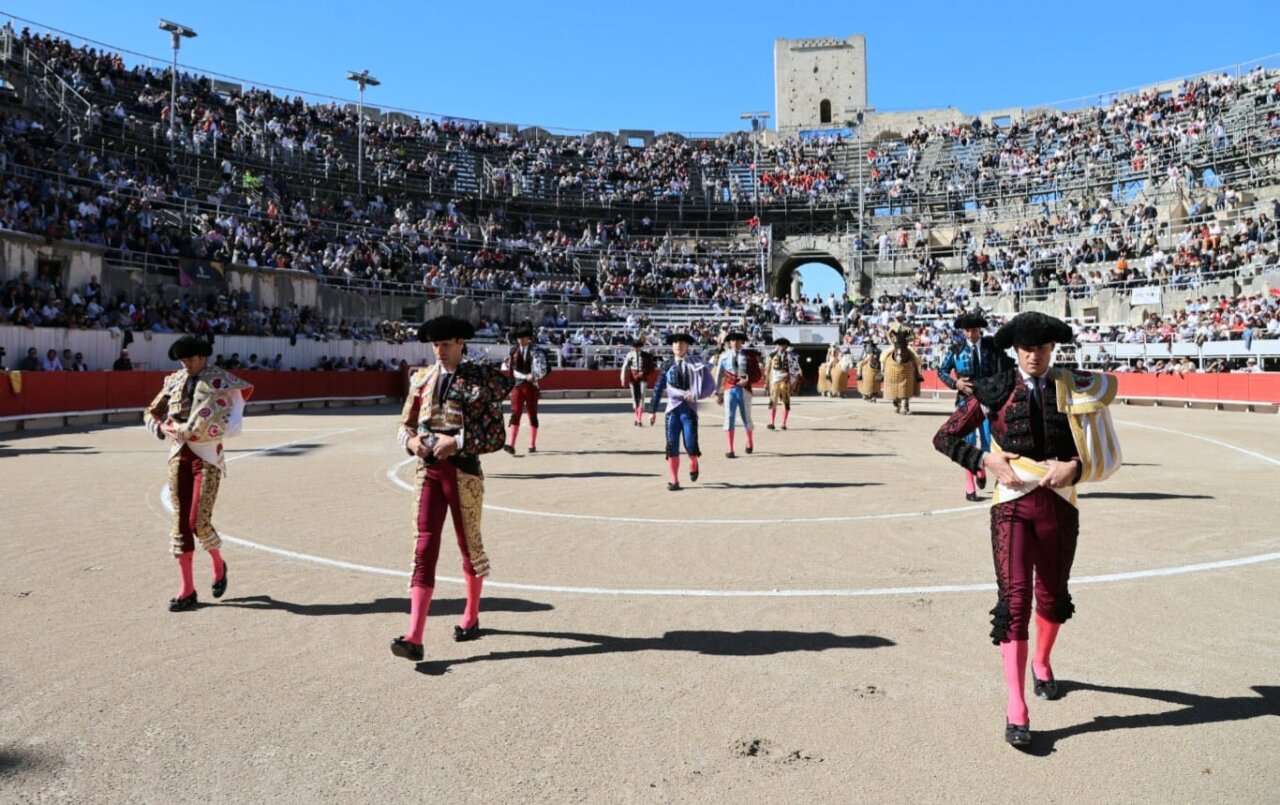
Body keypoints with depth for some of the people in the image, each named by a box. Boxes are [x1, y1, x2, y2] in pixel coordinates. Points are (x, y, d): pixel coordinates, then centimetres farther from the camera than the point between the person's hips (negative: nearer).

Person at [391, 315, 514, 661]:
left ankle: (471, 618, 34)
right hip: (429, 469, 3)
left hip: (464, 470, -3)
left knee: (470, 545, 13)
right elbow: (404, 424, 14)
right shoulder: (422, 379, 8)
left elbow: (495, 436, -9)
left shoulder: (482, 379, -5)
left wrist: (457, 442, -20)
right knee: (424, 549, -5)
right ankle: (415, 637, -9)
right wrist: (411, 440, -8)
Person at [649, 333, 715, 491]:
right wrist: (652, 410, 6)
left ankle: (693, 465, 26)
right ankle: (674, 481, 5)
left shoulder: (694, 362, 2)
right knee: (672, 445, -2)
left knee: (690, 444, -8)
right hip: (673, 408, 2)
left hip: (689, 409, -1)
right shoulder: (667, 366, 7)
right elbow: (658, 388, 9)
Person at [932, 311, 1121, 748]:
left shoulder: (1073, 388, 4)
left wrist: (1075, 467, -13)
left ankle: (1042, 663, 46)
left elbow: (1103, 453, 6)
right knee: (1014, 598, -11)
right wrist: (986, 460, -11)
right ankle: (1016, 706, -8)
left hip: (1060, 504, 3)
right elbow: (945, 437, 1)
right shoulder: (995, 390, -1)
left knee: (1053, 596, 17)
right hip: (1013, 504, -3)